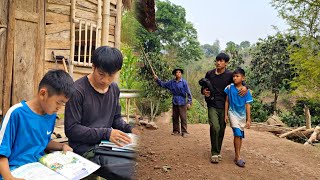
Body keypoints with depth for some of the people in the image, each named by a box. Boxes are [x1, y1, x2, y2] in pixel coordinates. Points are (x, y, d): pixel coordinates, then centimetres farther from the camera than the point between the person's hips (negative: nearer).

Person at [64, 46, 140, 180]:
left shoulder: (114, 89, 7)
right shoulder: (78, 90, -15)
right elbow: (71, 129, -15)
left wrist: (128, 129, -3)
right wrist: (106, 133, -23)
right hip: (85, 148, -7)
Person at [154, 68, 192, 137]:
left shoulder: (184, 82, -9)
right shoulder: (171, 82, 4)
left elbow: (188, 93, -7)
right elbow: (163, 84, 14)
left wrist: (189, 102, -9)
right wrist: (157, 79, 3)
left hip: (182, 103, -5)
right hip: (174, 102, 5)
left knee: (183, 118, -2)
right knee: (175, 117, 11)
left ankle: (184, 132, 6)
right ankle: (176, 131, 23)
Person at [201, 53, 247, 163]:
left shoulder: (230, 75, -1)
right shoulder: (209, 74, 3)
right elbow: (203, 88, 12)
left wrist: (245, 88, -16)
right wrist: (204, 92, -12)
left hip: (224, 106, 1)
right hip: (212, 106, -1)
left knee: (221, 129, 8)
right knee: (215, 127, -17)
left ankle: (218, 152, 25)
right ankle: (214, 153, -4)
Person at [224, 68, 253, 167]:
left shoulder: (246, 91, -5)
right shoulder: (230, 87, -7)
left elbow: (247, 105, -2)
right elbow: (227, 101, 0)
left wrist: (248, 119, -3)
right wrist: (225, 114, 0)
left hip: (242, 115, 3)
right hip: (233, 113, -3)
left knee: (240, 136, 9)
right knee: (237, 134, -14)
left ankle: (236, 156, 23)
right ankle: (238, 157, -4)